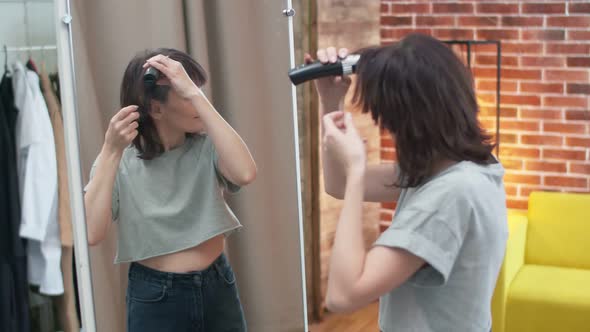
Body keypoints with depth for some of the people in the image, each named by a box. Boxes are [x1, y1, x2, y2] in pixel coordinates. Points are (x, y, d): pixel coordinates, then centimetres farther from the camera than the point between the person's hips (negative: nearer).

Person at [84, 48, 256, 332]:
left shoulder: (206, 146, -6)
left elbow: (245, 174, -28)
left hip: (217, 286, 2)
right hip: (155, 297, -2)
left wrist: (195, 93, -28)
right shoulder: (120, 161, -9)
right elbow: (91, 234, -21)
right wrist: (111, 151, -24)